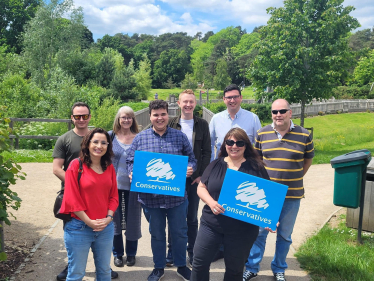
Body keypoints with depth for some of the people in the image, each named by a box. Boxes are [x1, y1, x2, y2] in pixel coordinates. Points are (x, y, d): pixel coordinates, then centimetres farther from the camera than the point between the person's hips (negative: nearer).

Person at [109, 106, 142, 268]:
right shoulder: (110, 136, 1)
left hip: (133, 186, -1)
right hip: (114, 185, 1)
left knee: (133, 220, 7)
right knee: (115, 219, 9)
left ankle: (131, 253, 25)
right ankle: (117, 253, 26)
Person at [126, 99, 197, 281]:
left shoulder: (180, 136, 1)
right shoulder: (140, 138, 0)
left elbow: (191, 159, 5)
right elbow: (131, 162, 4)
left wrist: (190, 169, -16)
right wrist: (132, 174, -16)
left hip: (177, 196, 0)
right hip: (151, 196, 0)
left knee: (179, 233, 14)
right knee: (157, 234, 17)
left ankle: (181, 266, 35)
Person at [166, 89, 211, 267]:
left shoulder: (202, 125, 2)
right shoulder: (171, 124, 1)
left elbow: (206, 152, 2)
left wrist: (201, 175, -6)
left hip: (195, 177, 0)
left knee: (192, 217, 9)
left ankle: (191, 252, 22)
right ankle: (172, 251, 21)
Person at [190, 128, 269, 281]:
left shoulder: (256, 167, -3)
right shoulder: (215, 164, 3)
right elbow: (201, 187, 5)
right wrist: (211, 202, -15)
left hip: (243, 230, -1)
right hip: (211, 224, 2)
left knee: (235, 268, 15)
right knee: (199, 262, 9)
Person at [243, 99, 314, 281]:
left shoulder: (304, 135, -4)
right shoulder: (262, 134, -1)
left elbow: (308, 159, 10)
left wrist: (295, 178, 8)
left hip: (292, 195, 0)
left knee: (284, 235, 14)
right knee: (259, 232, 8)